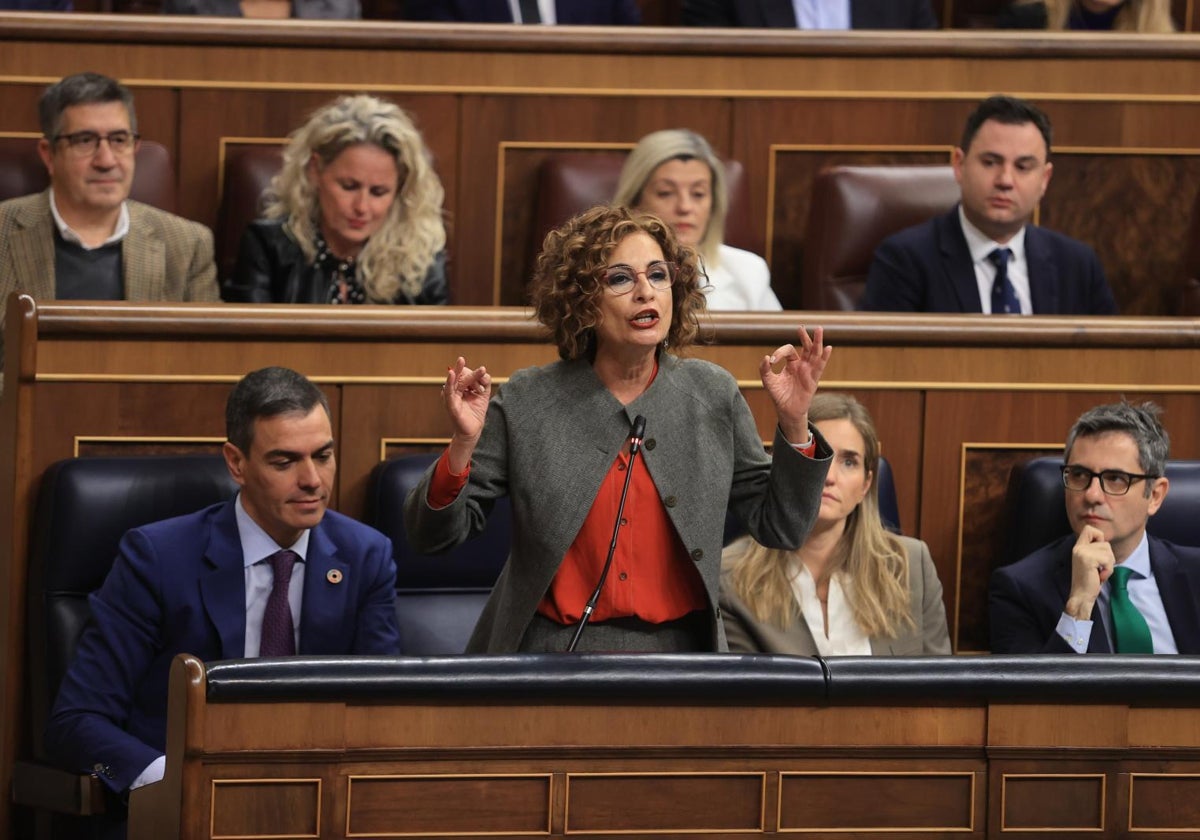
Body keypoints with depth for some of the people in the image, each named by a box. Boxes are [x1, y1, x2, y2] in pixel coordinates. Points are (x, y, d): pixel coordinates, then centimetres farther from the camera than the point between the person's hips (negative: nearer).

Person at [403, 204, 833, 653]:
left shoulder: (712, 396, 6)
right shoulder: (525, 404, 0)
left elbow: (780, 528, 9)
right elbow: (433, 536, 3)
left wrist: (794, 423, -3)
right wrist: (463, 445, -15)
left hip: (679, 650, 3)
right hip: (553, 648, -3)